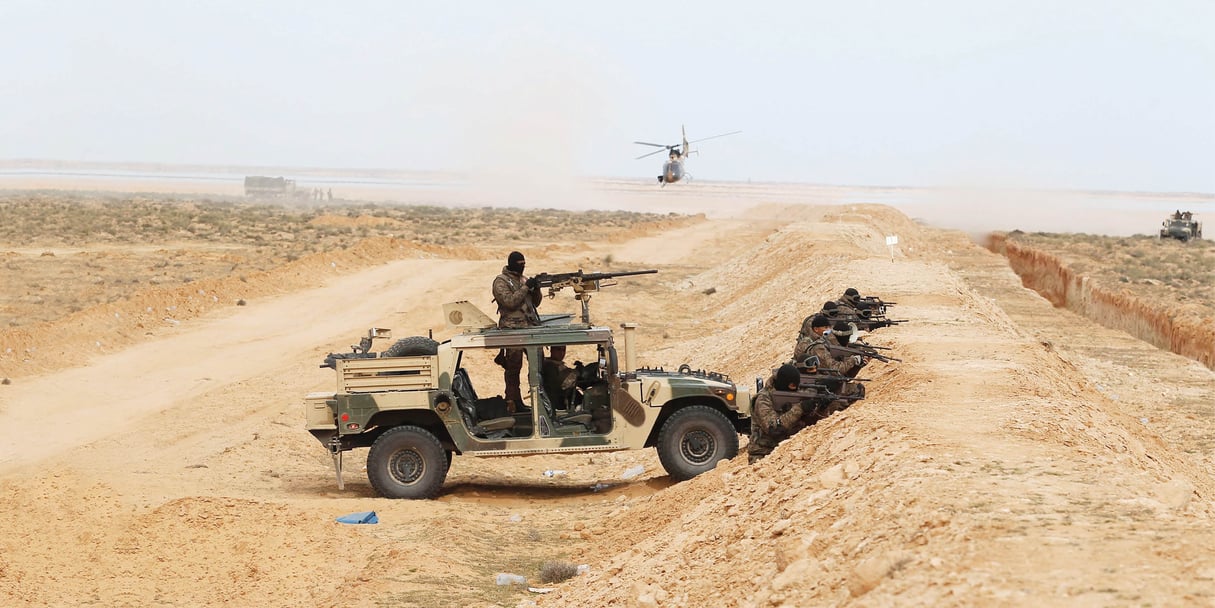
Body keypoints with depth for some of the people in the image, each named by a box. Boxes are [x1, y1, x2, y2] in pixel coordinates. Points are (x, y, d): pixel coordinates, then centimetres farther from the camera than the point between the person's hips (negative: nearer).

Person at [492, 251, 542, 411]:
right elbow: (510, 302, -16)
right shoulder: (500, 281, -4)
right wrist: (526, 287, -15)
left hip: (531, 326, 7)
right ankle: (513, 402, 0)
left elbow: (535, 303, 16)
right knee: (513, 368, -4)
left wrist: (536, 288, -2)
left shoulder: (523, 279, 17)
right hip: (513, 329, -7)